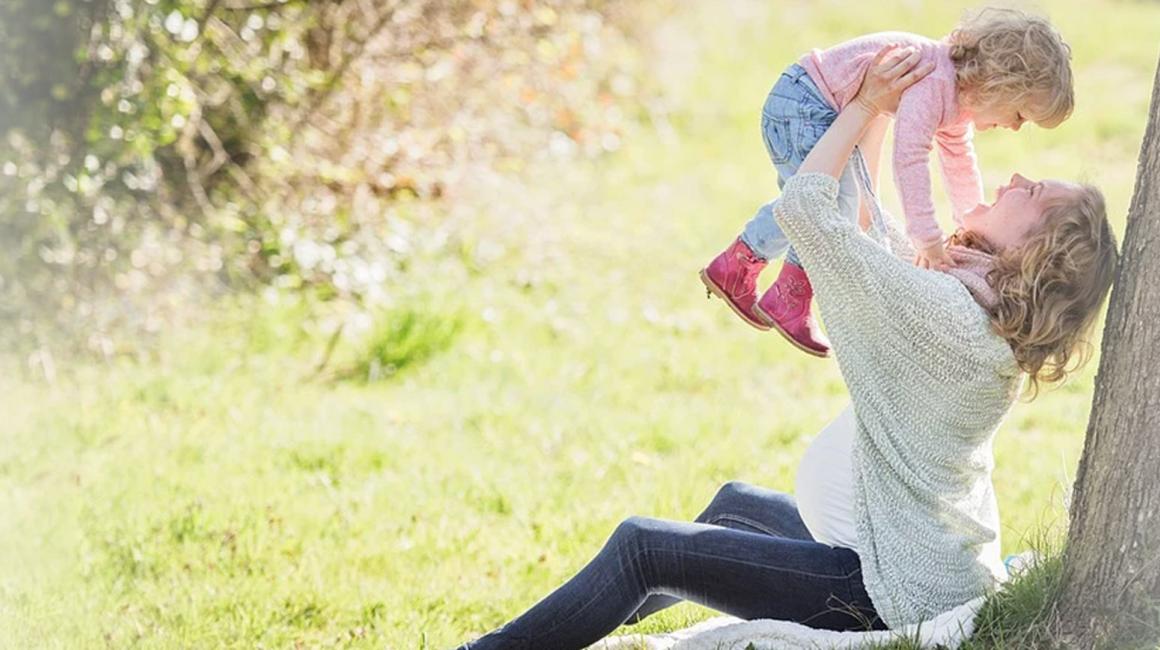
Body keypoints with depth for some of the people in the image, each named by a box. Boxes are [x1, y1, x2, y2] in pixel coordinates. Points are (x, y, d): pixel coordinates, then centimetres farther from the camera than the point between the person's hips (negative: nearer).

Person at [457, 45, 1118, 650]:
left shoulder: (938, 308, -25)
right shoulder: (1001, 325, 2)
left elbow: (801, 205, -19)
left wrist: (868, 104, -8)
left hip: (901, 594, -10)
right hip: (949, 569, 10)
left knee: (640, 546, -3)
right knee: (736, 502, 31)